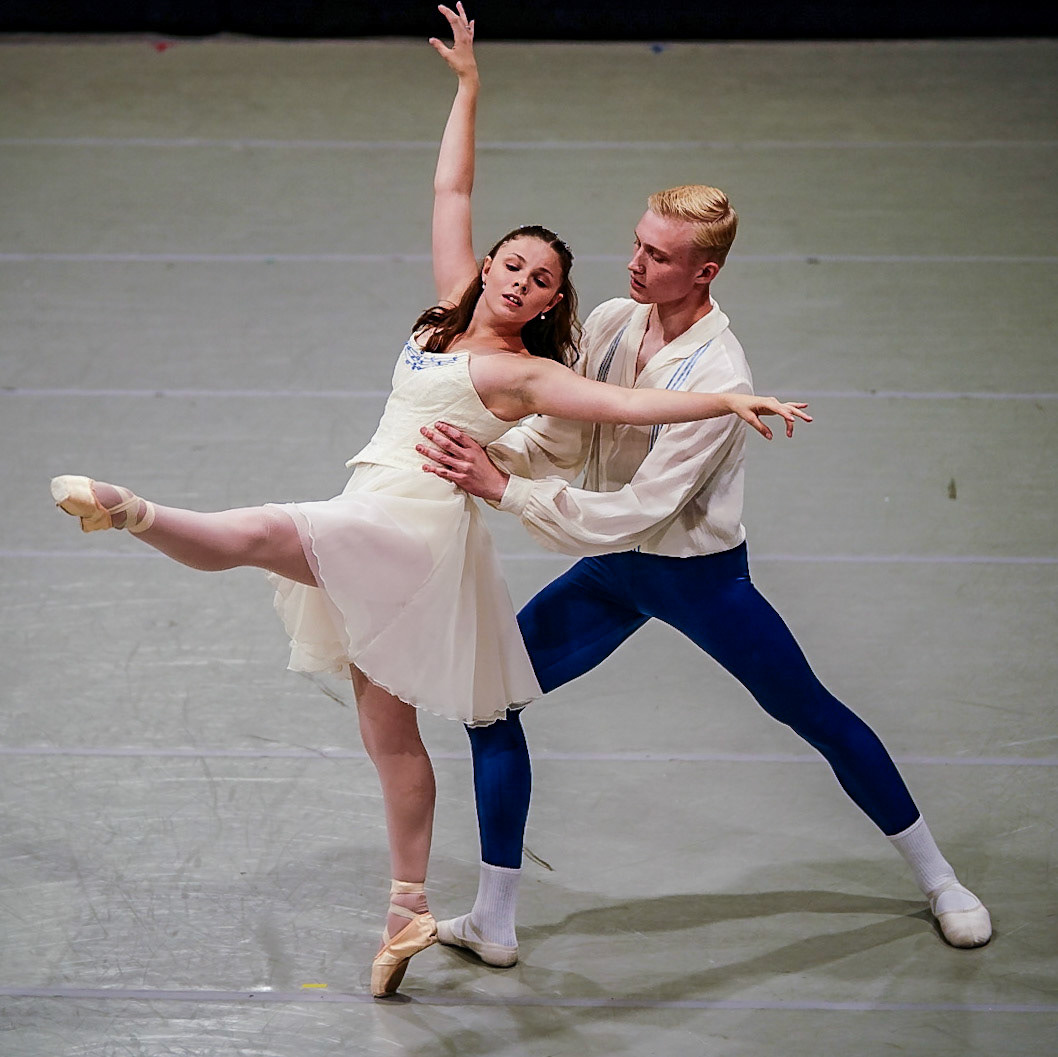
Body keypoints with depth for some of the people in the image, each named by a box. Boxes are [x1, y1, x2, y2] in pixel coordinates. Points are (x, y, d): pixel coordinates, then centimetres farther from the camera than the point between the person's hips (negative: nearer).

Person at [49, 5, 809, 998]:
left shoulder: (524, 371, -5)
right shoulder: (449, 318, 15)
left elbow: (629, 403, -14)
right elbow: (450, 192, 18)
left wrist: (731, 401, -26)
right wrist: (467, 85, 16)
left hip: (418, 525, -8)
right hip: (370, 536, 8)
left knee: (259, 531, -35)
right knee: (388, 727, 11)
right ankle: (408, 910, 17)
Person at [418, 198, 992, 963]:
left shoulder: (717, 377, -29)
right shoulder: (610, 325, -8)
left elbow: (638, 510, -32)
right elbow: (561, 441, -1)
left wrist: (502, 488, -35)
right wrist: (485, 449, -22)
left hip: (700, 577, -6)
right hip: (614, 566, 6)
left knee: (813, 715, 4)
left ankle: (939, 880, 26)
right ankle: (494, 922, 7)